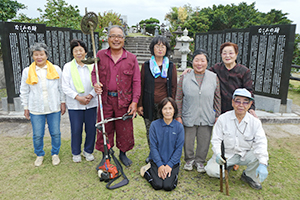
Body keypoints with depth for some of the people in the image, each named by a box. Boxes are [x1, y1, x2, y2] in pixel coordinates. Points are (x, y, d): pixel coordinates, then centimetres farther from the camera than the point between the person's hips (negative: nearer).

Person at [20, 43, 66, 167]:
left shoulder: (56, 69, 2)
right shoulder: (27, 71, 1)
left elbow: (61, 87, 7)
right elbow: (24, 91, 7)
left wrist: (62, 102, 5)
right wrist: (26, 108, 5)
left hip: (54, 108, 0)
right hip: (36, 109, 0)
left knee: (55, 133, 8)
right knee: (37, 135, 8)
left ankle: (55, 154, 29)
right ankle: (39, 155, 31)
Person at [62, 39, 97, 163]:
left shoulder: (92, 65, 3)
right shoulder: (68, 67, 1)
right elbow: (65, 87, -3)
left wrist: (90, 95, -13)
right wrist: (78, 97, -14)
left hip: (91, 104, 1)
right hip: (74, 105, -1)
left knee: (91, 129, 8)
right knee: (76, 130, 7)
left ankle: (88, 151, 30)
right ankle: (76, 153, 28)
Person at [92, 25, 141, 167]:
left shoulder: (131, 58, 1)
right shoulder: (100, 55, 5)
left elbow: (136, 81, 0)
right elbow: (94, 72, 15)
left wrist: (134, 101, -8)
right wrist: (95, 83, -9)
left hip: (124, 101, 0)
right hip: (105, 99, 1)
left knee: (125, 130, 10)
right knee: (104, 129, 9)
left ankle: (123, 154, 33)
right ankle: (105, 156, 29)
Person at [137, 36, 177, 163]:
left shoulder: (171, 66, 5)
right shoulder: (146, 66, 5)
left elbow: (173, 87, 5)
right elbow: (141, 86, 6)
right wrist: (139, 104, 1)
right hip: (149, 105, 1)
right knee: (150, 132, 9)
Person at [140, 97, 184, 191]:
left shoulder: (179, 126, -5)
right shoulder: (154, 125, -8)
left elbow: (179, 149, -4)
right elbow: (153, 147, -7)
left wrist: (169, 165, -11)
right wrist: (160, 165, -12)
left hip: (173, 161, 1)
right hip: (157, 161, 0)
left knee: (168, 186, -17)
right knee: (157, 185, -16)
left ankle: (174, 175, 15)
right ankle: (147, 170, 13)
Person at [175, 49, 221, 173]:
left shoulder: (214, 77, 2)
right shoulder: (184, 77, -2)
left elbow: (217, 98, 7)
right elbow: (179, 98, 1)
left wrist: (217, 115, 6)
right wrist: (178, 116, -1)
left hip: (207, 118, 1)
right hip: (189, 117, -1)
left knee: (204, 141, 12)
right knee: (188, 140, 12)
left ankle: (199, 161, 34)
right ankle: (189, 160, 35)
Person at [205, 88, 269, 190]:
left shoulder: (255, 122, -8)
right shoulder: (223, 119, -11)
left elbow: (261, 143, -17)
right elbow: (216, 140, -10)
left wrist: (263, 164, -31)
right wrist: (218, 154, -31)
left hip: (246, 154, 1)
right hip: (226, 154, -1)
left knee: (262, 157, -26)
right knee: (211, 170, -21)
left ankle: (249, 176, 5)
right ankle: (228, 166, 15)